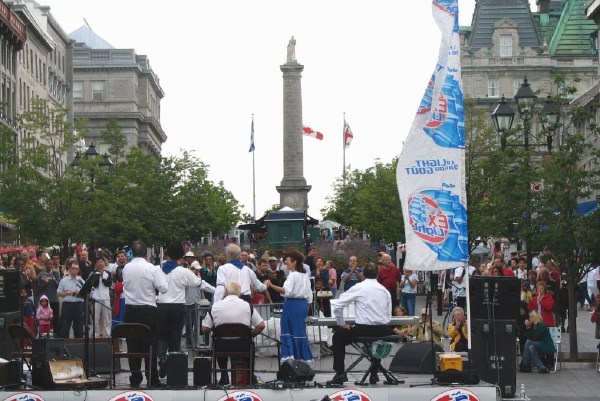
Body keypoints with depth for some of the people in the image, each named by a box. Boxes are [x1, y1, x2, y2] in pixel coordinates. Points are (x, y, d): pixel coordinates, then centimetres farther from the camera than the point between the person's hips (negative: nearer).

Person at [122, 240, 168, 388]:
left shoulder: (126, 268, 1)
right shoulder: (152, 268, -11)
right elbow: (163, 288, -11)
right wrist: (161, 275, 5)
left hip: (130, 309, 3)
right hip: (148, 309, -3)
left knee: (133, 344, 8)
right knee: (150, 345, 2)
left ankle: (135, 379, 10)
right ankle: (152, 379, 2)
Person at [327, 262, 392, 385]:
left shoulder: (359, 287, -3)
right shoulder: (384, 290, 8)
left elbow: (338, 306, -6)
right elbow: (389, 316, 12)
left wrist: (342, 324, 7)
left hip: (363, 329, -4)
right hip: (382, 331, 4)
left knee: (338, 336, 19)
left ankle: (340, 374, 12)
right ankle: (374, 375, 36)